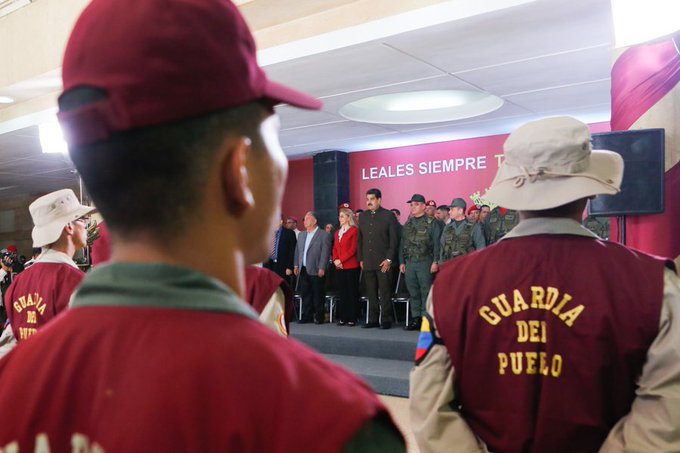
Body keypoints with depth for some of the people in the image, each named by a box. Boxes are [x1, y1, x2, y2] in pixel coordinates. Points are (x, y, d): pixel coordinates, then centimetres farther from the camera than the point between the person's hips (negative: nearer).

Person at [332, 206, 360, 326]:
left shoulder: (354, 231, -5)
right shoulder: (338, 232, 18)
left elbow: (353, 249, -12)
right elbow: (335, 248, 16)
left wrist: (341, 260, -13)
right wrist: (335, 260, -1)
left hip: (351, 266, -7)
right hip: (339, 267, 7)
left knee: (352, 293, -2)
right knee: (342, 293, 9)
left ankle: (352, 318, 3)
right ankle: (343, 318, 15)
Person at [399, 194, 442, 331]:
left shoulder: (432, 223, -2)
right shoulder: (407, 224, 15)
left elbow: (436, 243, -7)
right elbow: (402, 244, 17)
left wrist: (435, 261, -13)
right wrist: (401, 262, 11)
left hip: (425, 262, -5)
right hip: (409, 263, 6)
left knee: (426, 292, -4)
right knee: (413, 293, 9)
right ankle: (415, 319, 16)